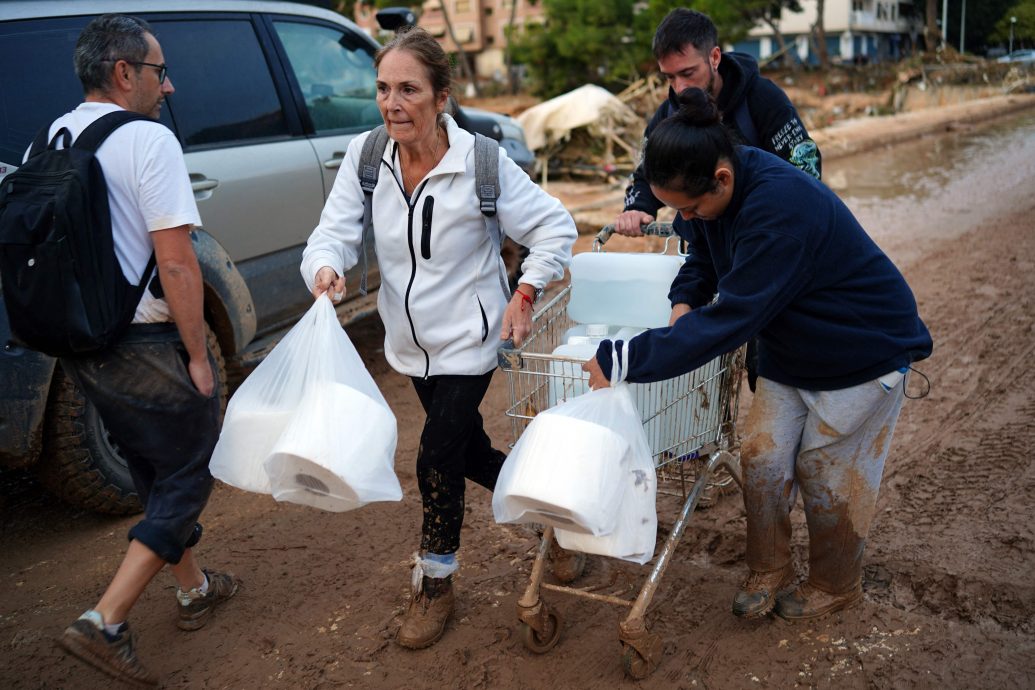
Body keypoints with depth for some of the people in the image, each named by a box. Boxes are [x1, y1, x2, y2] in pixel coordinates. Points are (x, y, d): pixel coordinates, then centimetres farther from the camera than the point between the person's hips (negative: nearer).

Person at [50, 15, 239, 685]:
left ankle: (194, 588, 38)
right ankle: (106, 623, 4)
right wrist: (198, 355, -14)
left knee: (154, 473, 22)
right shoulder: (148, 139, -16)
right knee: (188, 476, 8)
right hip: (148, 346, -8)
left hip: (81, 346, 8)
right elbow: (176, 262, -21)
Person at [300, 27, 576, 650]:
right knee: (468, 448, 19)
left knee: (438, 461, -6)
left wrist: (525, 295, -18)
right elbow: (335, 232, -11)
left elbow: (556, 227, -11)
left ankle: (436, 584, 18)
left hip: (467, 341, -5)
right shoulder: (366, 157, -9)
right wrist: (325, 269, -33)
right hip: (411, 342, 5)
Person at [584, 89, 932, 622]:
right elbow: (703, 258, 8)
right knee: (761, 458, 4)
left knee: (828, 475, 5)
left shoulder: (780, 207, -38)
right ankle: (768, 572, 23)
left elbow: (731, 318, -40)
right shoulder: (713, 192, -11)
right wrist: (684, 302, -15)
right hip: (787, 351, 7)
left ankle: (836, 585, 29)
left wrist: (625, 361, -39)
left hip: (865, 352, -7)